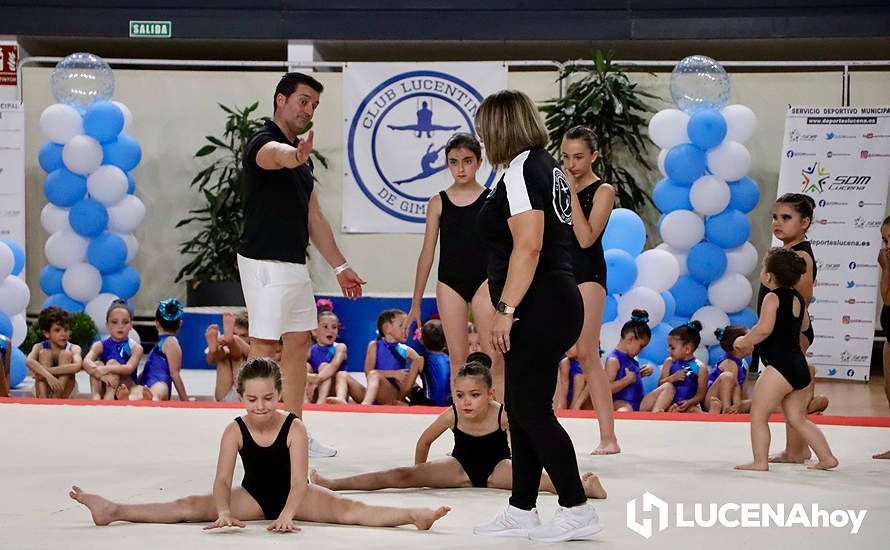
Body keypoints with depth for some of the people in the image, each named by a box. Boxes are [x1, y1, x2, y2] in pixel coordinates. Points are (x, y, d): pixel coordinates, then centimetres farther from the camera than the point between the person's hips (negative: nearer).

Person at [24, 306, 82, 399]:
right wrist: (48, 375, -44)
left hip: (65, 390, 0)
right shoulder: (39, 347, -4)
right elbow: (29, 361, -28)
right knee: (45, 353, -16)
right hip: (44, 388, 0)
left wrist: (48, 370, -34)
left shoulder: (74, 349, -7)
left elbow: (77, 366, -31)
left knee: (66, 354, -18)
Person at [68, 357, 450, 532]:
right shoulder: (235, 431, -8)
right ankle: (112, 511, -14)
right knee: (191, 507, -11)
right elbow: (222, 480, -16)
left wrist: (287, 515, -39)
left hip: (292, 496, -2)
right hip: (253, 497, 3)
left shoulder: (294, 428, -15)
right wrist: (223, 513, -35)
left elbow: (299, 481, -23)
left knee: (346, 509, -26)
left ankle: (413, 516, -42)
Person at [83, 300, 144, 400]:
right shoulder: (100, 346, 5)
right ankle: (96, 398, -45)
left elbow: (129, 368, -20)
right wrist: (102, 375, -38)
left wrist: (107, 370, -38)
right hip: (104, 388, 2)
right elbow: (86, 362, -17)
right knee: (97, 364, -21)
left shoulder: (135, 347, -1)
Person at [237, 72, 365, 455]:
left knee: (298, 345, 11)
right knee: (264, 348, -7)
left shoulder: (301, 159, 18)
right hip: (266, 263, -9)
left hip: (295, 265, 9)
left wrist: (340, 266, 19)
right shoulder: (263, 143, -11)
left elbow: (313, 217, 22)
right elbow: (275, 155, -39)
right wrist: (293, 156, -62)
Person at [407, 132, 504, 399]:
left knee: (494, 358, -9)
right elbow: (427, 253, 8)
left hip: (484, 280, -1)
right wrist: (416, 302, 8)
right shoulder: (438, 202, 4)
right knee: (458, 358, 3)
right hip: (449, 283, 1)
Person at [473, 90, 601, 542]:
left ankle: (577, 509, -2)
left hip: (539, 307, -10)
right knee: (521, 409, 13)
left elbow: (528, 246, -21)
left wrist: (506, 310, -21)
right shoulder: (547, 166, 19)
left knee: (532, 409, -6)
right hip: (556, 298, 10)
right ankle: (521, 512, 19)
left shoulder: (520, 170, -12)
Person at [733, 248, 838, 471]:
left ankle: (760, 461, -3)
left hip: (780, 366, -9)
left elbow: (764, 329, -23)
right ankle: (827, 457, 15)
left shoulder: (773, 297, -11)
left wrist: (744, 341, -8)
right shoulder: (797, 297, 14)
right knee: (797, 419, 16)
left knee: (758, 415, -2)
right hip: (800, 366, 9)